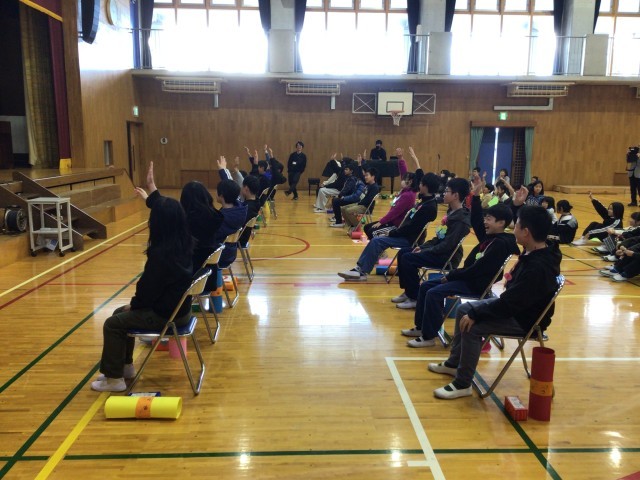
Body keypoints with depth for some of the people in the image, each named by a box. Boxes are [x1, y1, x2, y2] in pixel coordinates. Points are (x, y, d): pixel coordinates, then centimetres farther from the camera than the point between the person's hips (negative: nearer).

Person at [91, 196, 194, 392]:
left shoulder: (161, 253, -27)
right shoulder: (184, 243, -3)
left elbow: (149, 288, -18)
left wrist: (134, 304, -1)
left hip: (165, 314, -10)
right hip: (179, 307, 10)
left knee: (112, 324, 4)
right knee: (121, 313, 22)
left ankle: (114, 378, 13)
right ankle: (125, 366, 31)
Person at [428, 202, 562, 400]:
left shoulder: (537, 268, -33)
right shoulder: (535, 250, -5)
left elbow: (509, 304, -30)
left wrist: (475, 315, -22)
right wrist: (518, 205, 15)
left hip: (525, 319, -10)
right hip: (515, 304, 10)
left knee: (472, 325, -23)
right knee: (464, 309, 9)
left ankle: (463, 384, -8)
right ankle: (454, 363, 24)